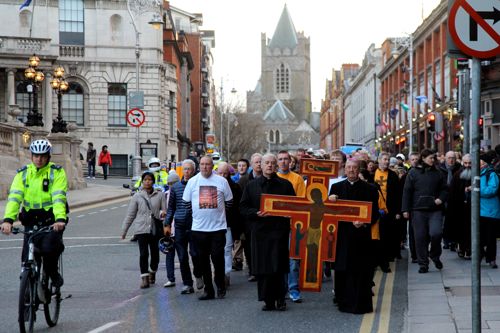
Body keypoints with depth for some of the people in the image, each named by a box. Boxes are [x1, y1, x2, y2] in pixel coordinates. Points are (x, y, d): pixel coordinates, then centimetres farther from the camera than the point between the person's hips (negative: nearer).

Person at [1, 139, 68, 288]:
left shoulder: (57, 172, -5)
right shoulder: (23, 173, 3)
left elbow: (59, 197, -18)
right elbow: (14, 197, -10)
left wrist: (60, 219, -35)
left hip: (52, 220, -3)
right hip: (31, 221, 3)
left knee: (48, 248, -26)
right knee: (28, 259, -4)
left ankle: (53, 273, 5)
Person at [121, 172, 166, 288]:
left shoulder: (160, 195, 4)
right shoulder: (137, 196, 5)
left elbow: (165, 210, 6)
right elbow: (130, 214, 9)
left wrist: (162, 213, -19)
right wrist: (124, 230, 9)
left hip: (156, 229, 1)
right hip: (141, 229, -1)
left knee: (155, 253, 9)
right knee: (143, 253, -10)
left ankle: (152, 273, 33)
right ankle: (144, 278, -6)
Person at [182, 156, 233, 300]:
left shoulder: (221, 181, 0)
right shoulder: (192, 181, 3)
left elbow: (229, 201, 10)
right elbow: (186, 201, 11)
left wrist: (219, 212, 10)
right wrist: (197, 214, 11)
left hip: (218, 227, -2)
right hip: (199, 228, 2)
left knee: (218, 257, -5)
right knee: (203, 260, 6)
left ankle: (220, 286, 13)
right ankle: (208, 290, 14)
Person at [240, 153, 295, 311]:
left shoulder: (285, 185, 8)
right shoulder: (252, 186, 11)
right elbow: (243, 207, 9)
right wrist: (256, 213, -8)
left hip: (279, 231, -1)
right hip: (260, 231, 1)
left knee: (279, 267, -5)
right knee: (262, 268, 0)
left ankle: (280, 298, 8)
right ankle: (268, 300, 7)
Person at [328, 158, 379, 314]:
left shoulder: (369, 189, 4)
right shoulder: (336, 187, 11)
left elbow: (375, 213, 1)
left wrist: (364, 223, -16)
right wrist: (330, 201, -14)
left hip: (361, 234, -2)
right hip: (342, 235, 2)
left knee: (361, 271, -1)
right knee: (343, 270, 3)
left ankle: (360, 304, 5)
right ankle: (344, 302, 11)